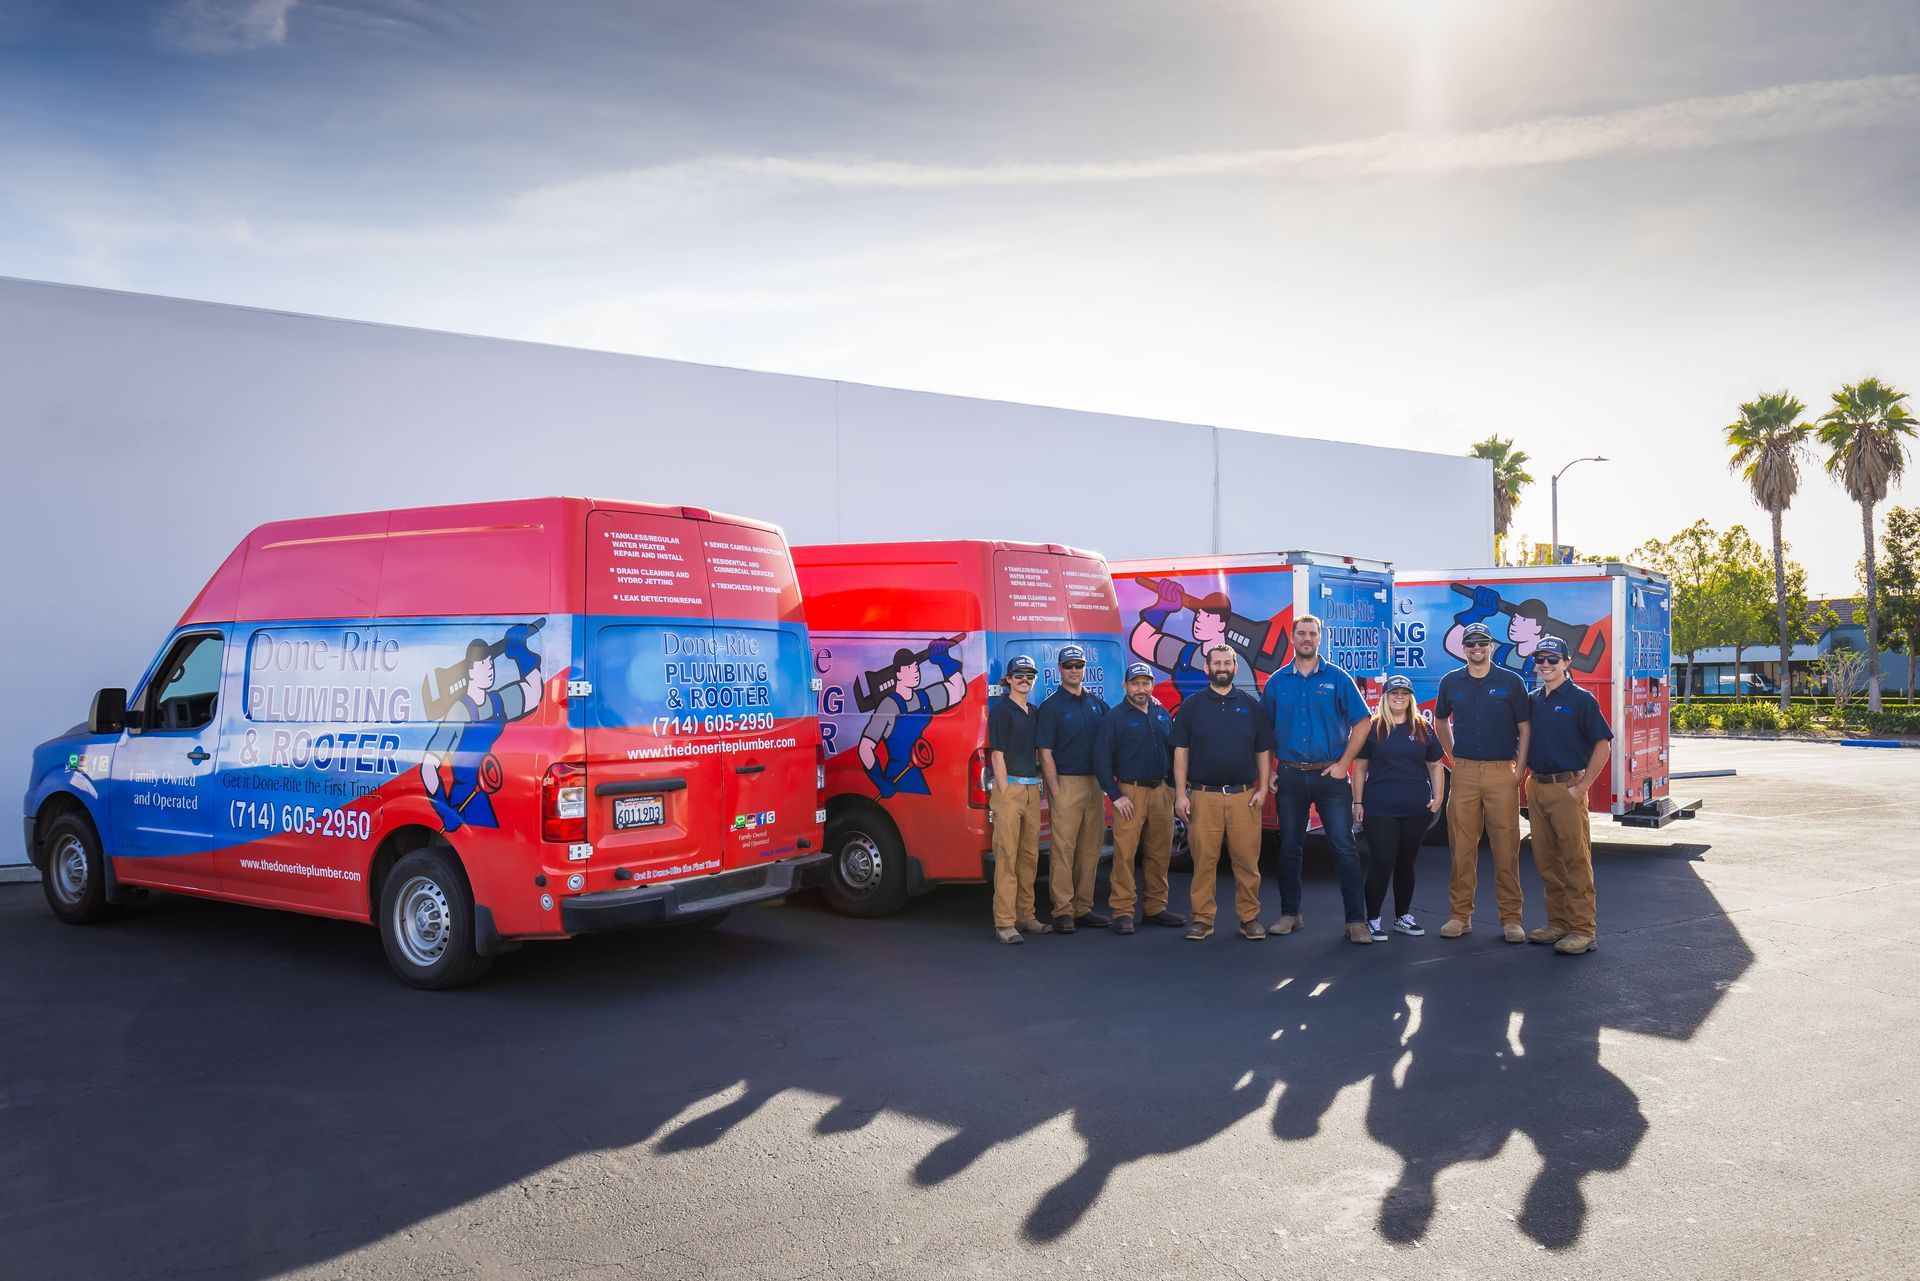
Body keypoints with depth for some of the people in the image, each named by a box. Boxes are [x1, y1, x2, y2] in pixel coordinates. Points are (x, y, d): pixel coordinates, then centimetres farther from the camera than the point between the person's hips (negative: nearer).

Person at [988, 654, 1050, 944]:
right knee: (1007, 856, -7)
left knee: (1030, 855, 11)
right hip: (1010, 786, -7)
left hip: (1033, 788, 7)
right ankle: (1004, 923, -6)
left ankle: (1026, 916, 19)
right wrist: (1004, 791, -14)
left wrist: (1041, 784, 12)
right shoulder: (1000, 711, -4)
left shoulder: (1034, 712, 16)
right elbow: (998, 754, -9)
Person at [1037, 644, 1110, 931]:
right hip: (1066, 783, -5)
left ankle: (1083, 908, 15)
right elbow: (1045, 753, -7)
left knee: (1090, 850, 8)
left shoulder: (1097, 703, 12)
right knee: (1063, 849, -7)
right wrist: (1055, 793, -12)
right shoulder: (1051, 706, -3)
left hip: (1095, 783, 5)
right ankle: (1063, 911, -3)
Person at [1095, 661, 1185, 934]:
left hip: (1161, 791, 5)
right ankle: (1122, 912, -4)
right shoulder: (1114, 718, -3)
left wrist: (1172, 787, 11)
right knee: (1125, 854, -8)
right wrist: (1116, 796, -11)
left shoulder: (1163, 715, 12)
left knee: (1160, 853, 8)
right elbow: (1101, 760, -6)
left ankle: (1156, 908, 18)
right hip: (1130, 792, -5)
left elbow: (1172, 752, 20)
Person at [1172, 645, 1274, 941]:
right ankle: (1202, 919, 8)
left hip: (1244, 795, 1)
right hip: (1203, 796, -1)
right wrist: (1180, 794, -3)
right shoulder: (1192, 705, 7)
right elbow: (1180, 751, 4)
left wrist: (1263, 788, 0)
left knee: (1247, 860, 0)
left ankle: (1249, 918, 10)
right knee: (1204, 860, -1)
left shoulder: (1250, 705, 10)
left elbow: (1263, 750, 11)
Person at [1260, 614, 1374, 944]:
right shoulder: (1277, 682, 6)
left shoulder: (1337, 678, 0)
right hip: (1289, 776, 2)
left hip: (1330, 775, -2)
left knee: (1345, 848, -4)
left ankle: (1356, 920, 1)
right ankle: (1289, 914, 21)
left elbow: (1361, 722, 0)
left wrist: (1343, 764, -6)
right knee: (1289, 848, 9)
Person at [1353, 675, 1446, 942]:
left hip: (1416, 810, 3)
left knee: (1406, 863, 13)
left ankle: (1403, 916, 25)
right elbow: (1360, 767, 2)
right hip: (1379, 809, -3)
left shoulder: (1423, 728, 8)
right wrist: (1358, 802, -2)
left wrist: (1437, 797, 3)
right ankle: (1372, 919, 4)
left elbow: (1435, 765, 14)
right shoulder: (1372, 728, 1)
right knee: (1381, 863, -7)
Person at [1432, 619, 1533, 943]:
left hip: (1502, 772, -2)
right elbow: (1440, 721, 23)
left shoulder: (1511, 682, 1)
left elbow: (1525, 728, 3)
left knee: (1506, 847, -1)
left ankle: (1510, 918, 7)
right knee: (1461, 847, 3)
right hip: (1464, 772, 2)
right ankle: (1460, 915, 11)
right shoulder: (1451, 682, 8)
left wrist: (1519, 768, -4)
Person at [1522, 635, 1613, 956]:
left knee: (1576, 860, -5)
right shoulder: (1532, 700, 12)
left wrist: (1582, 786, -12)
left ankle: (1583, 929, -1)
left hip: (1567, 788, -6)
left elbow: (1603, 743, -9)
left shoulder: (1581, 699, -5)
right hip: (1536, 788, 6)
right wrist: (1525, 779, 9)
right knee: (1547, 862, 11)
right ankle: (1558, 923, 20)